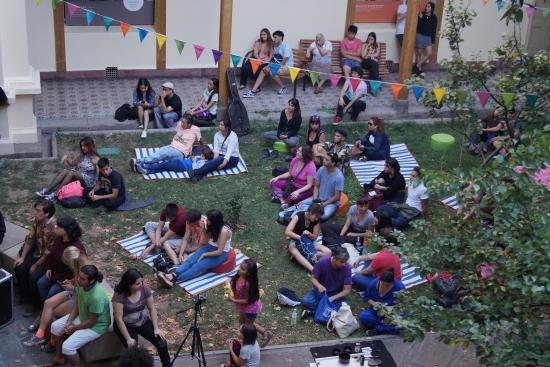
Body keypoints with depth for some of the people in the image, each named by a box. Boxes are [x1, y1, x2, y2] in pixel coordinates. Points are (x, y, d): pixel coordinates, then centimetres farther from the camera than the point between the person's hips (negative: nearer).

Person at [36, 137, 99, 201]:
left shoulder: (96, 158, -10)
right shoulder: (80, 155, 8)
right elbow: (72, 163, 18)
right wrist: (67, 157, 0)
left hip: (88, 181, -5)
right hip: (77, 176, 5)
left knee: (71, 173, -31)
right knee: (65, 171, -24)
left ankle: (54, 194, -39)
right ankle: (45, 190, -32)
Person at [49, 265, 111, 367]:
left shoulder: (97, 297, -39)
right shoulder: (82, 284, -16)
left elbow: (92, 321, -26)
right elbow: (77, 303, 1)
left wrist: (74, 328, -13)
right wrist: (69, 321, -8)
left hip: (96, 326, -8)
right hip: (82, 315, 8)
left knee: (67, 346, -18)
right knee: (56, 326, 9)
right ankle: (59, 357, 27)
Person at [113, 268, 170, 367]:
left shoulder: (145, 289, -12)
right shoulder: (119, 295, -25)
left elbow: (152, 309, -3)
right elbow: (118, 319, -23)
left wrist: (156, 328, -10)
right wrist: (128, 338, -25)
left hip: (143, 321, 4)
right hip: (126, 325, -4)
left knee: (161, 343, -11)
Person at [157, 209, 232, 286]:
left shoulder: (224, 231, -26)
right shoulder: (212, 227, -2)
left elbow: (219, 252, -24)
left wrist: (204, 254, -14)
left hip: (221, 254, -7)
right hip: (209, 247, 7)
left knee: (199, 265, -28)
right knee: (190, 260, -20)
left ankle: (174, 279, -42)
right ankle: (172, 275, -40)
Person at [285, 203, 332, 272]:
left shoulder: (316, 221, -7)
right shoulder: (299, 216, -19)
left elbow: (314, 237, -2)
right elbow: (287, 232, -27)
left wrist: (309, 234, -25)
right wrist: (301, 237, -36)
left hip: (309, 242, 5)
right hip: (295, 241, -4)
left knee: (328, 252, -20)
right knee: (294, 252, -43)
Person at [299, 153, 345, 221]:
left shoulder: (339, 177, -23)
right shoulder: (321, 170, -7)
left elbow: (337, 197, -18)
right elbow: (316, 186, 3)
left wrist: (323, 204, -18)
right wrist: (315, 199, -12)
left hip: (332, 202, -5)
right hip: (319, 198, 5)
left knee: (324, 216, -34)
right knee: (301, 204, -15)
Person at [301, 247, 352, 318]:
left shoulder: (347, 268, -21)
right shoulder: (322, 262, -22)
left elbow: (347, 290, -17)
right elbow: (313, 278, -9)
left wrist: (332, 298, -30)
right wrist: (319, 286, -31)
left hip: (336, 294, 0)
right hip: (320, 290, 0)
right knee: (306, 301, -26)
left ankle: (313, 310, -20)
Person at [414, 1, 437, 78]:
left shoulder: (434, 17, 2)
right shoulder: (421, 15, -3)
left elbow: (434, 30, 5)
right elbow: (416, 25, -6)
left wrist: (433, 40, 2)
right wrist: (420, 18, -22)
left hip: (428, 37, 3)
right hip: (419, 35, -3)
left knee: (429, 53, -7)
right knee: (419, 53, 2)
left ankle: (417, 66, 6)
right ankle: (419, 69, 13)